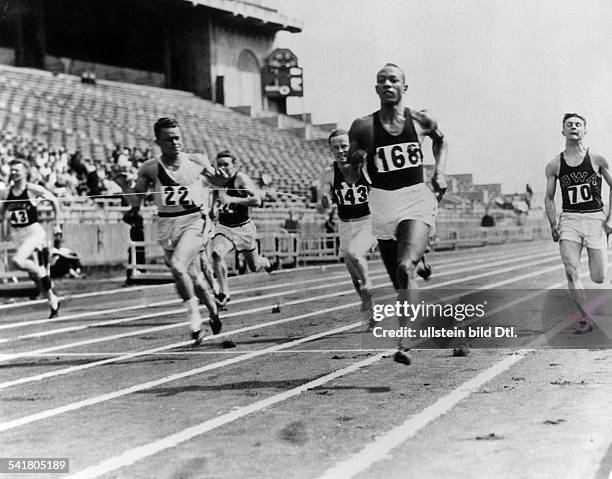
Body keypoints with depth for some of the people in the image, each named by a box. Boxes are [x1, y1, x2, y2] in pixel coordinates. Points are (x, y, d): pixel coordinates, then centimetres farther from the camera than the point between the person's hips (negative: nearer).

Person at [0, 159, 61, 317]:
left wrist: (57, 224, 2)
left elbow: (54, 200, 2)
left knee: (17, 261, -29)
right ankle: (53, 302, 24)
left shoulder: (33, 189, -10)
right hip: (17, 234, 6)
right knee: (34, 276, 10)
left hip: (34, 231, -5)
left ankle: (42, 272, -4)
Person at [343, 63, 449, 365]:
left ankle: (403, 341, -21)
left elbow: (440, 139, 27)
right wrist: (355, 162, -17)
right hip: (382, 204, 2)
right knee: (400, 282, 7)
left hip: (416, 199, -2)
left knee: (405, 267, -23)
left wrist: (440, 170, 11)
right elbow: (350, 179, 5)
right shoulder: (363, 127, 0)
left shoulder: (421, 121, 3)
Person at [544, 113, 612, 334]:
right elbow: (549, 198, 12)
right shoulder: (554, 165, 5)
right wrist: (553, 225, -2)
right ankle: (586, 317, -8)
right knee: (571, 272, -17)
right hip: (568, 220, 1)